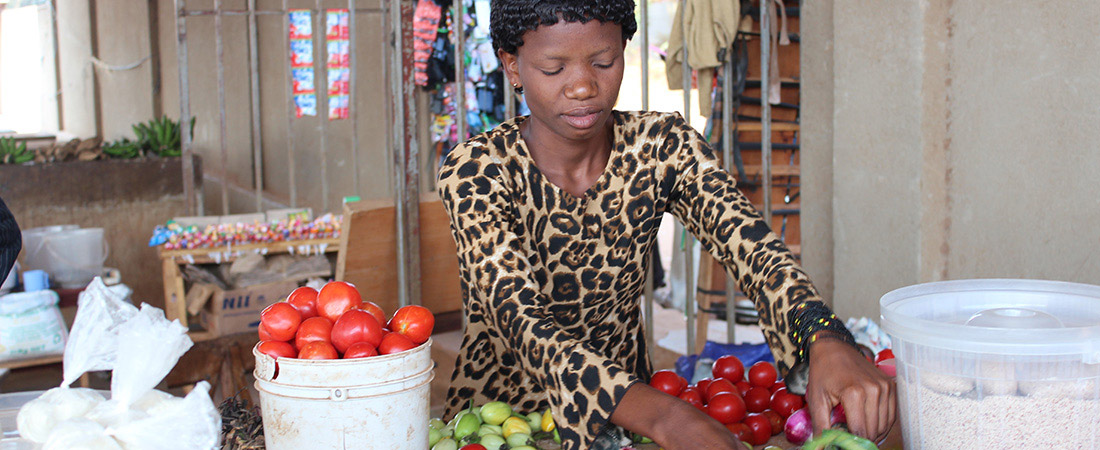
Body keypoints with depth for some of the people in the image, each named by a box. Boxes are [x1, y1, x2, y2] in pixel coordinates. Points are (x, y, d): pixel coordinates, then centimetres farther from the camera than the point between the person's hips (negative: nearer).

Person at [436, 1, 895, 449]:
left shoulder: (661, 146, -4)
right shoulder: (475, 172, -15)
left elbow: (750, 244, -17)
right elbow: (521, 323, -26)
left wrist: (826, 341, -38)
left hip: (626, 412, 2)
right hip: (500, 411, -2)